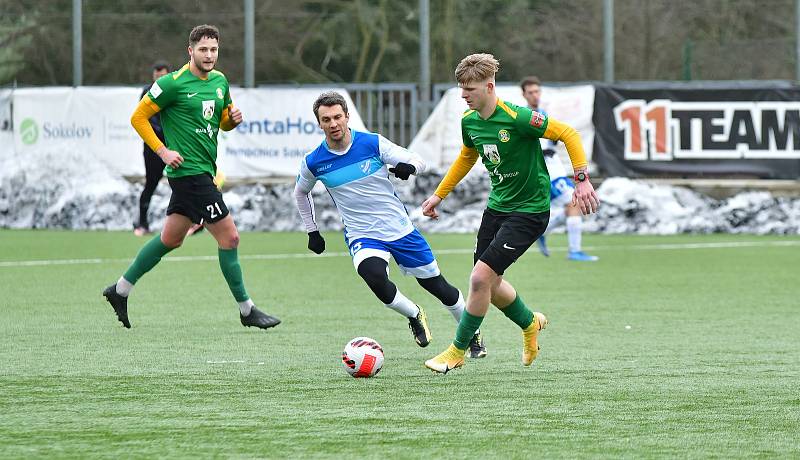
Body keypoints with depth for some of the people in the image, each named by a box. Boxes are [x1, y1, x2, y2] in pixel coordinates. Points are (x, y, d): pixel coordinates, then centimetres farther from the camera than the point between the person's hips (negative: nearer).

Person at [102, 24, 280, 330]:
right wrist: (163, 151, -15)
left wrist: (233, 118, -1)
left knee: (171, 239, 17)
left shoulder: (220, 81, 10)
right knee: (229, 237, -8)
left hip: (205, 171, 9)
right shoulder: (173, 84, -12)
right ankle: (246, 310, 2)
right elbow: (138, 117, -8)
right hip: (188, 170, -9)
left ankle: (120, 290, 28)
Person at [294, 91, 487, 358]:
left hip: (399, 227, 0)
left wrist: (408, 167, -28)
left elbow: (418, 162, -5)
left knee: (437, 286, 8)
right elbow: (301, 192, 15)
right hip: (362, 235, 0)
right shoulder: (314, 163, -7)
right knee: (374, 276, -32)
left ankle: (473, 336, 31)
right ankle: (414, 316, -3)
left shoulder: (372, 143, -11)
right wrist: (312, 231, 13)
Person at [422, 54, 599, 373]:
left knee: (481, 277, -16)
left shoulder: (517, 117, -24)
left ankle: (457, 351, 0)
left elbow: (569, 134, -18)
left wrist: (582, 179, -24)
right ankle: (530, 324, 42)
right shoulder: (469, 121, 0)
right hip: (497, 206, 8)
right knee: (489, 284, 12)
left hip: (529, 211, -8)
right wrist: (439, 194, 23)